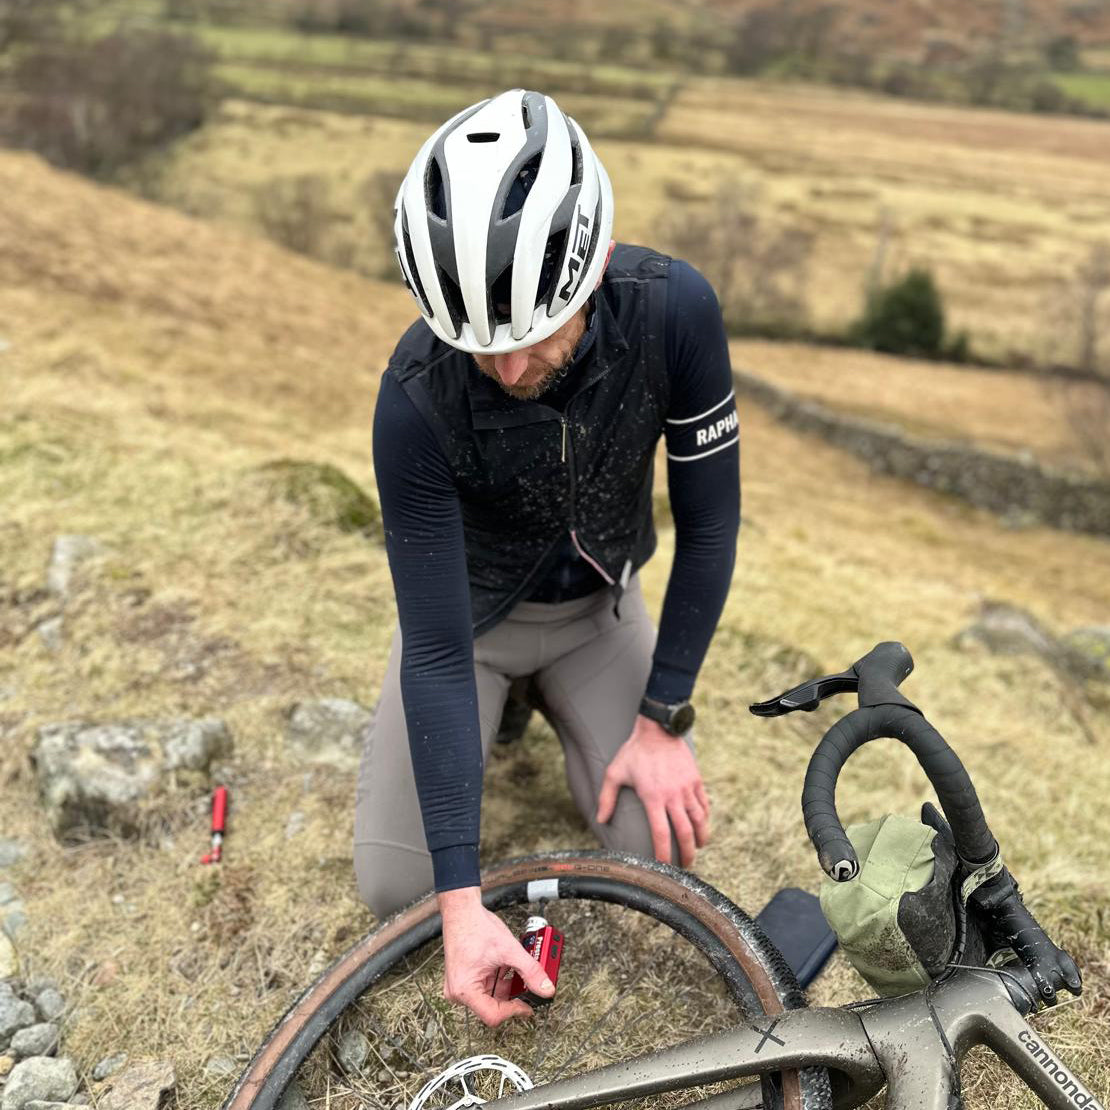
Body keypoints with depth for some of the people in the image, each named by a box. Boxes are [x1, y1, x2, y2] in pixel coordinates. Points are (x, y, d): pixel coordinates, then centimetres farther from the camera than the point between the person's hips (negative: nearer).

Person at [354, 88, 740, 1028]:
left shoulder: (674, 309, -31)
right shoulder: (418, 398, -35)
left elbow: (710, 519, -18)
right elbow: (436, 649, -31)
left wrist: (662, 721, -17)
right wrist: (462, 898, -32)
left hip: (596, 604, 2)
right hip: (472, 611, -1)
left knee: (663, 848, -10)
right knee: (396, 886, -7)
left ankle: (551, 704, 19)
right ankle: (512, 701, 20)